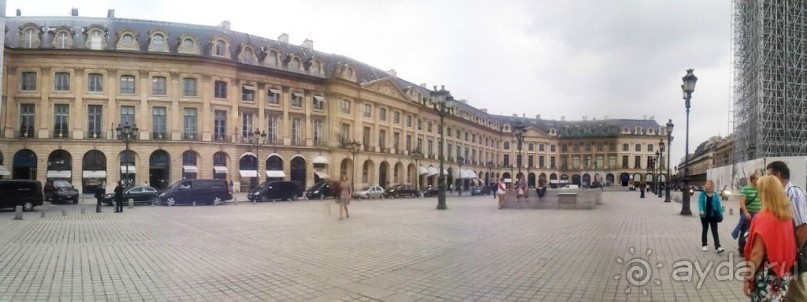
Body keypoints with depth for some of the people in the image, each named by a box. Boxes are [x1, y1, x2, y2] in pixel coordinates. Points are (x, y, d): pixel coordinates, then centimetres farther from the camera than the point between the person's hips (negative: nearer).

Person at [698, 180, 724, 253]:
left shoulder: (716, 195, 1)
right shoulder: (702, 194, -4)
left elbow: (718, 204, 3)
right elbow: (700, 202, -15)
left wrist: (721, 214, -1)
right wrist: (701, 210, -32)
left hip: (713, 216, 1)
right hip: (705, 216, 0)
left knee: (715, 231, -3)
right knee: (705, 230, 12)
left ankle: (717, 247, -8)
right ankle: (704, 245, 23)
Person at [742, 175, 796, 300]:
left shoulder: (764, 218, -20)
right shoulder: (787, 214, 1)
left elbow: (757, 253, -21)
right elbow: (786, 244, 9)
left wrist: (748, 278, -14)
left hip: (767, 275, -7)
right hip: (784, 273, 7)